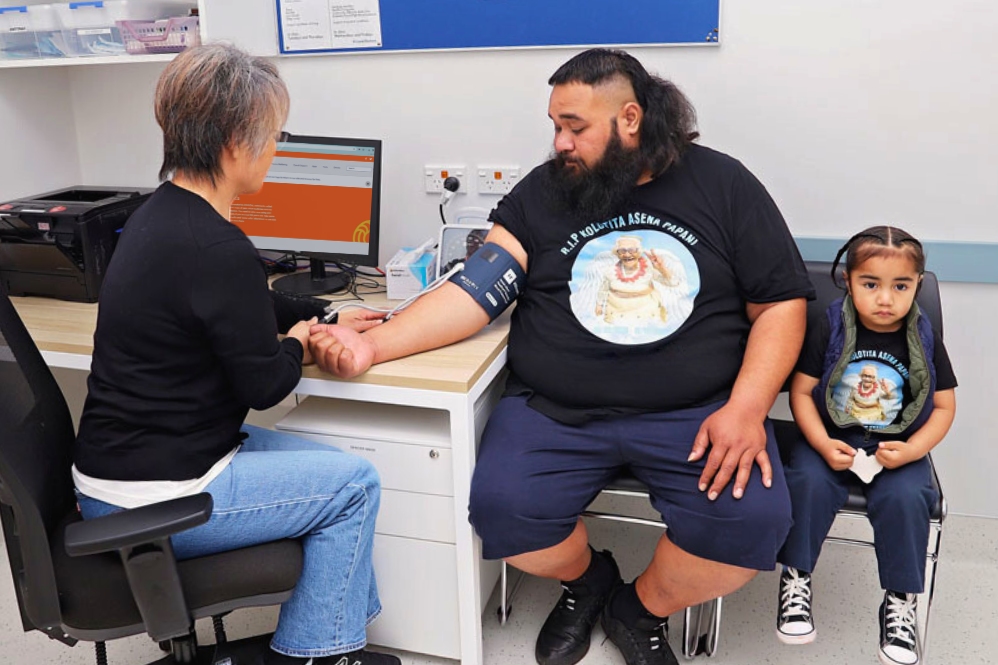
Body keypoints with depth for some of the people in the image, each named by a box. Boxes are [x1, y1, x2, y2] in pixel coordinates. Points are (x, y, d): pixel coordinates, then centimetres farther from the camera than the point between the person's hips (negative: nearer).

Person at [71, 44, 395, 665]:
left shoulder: (162, 213, 4)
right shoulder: (216, 251, -27)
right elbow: (264, 385, -16)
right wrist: (299, 345, 3)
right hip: (150, 499, -10)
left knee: (336, 467, 15)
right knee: (355, 484, 1)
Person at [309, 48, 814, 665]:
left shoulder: (723, 184, 3)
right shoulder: (542, 191, 5)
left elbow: (780, 305, 2)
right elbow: (475, 289, -3)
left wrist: (745, 409, -13)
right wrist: (373, 345, -17)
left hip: (694, 411, 0)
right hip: (557, 411, 1)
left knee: (753, 520, -24)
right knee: (500, 509, -22)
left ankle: (643, 610, 10)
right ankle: (585, 580, 16)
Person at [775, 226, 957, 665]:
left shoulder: (924, 341, -2)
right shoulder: (830, 332, -7)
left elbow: (944, 407, 3)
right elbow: (801, 391, -5)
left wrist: (910, 451, -13)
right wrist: (823, 445, -18)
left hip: (898, 448, 1)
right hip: (831, 439, 0)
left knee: (905, 497, -27)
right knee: (809, 481, -28)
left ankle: (900, 600, -6)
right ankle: (796, 578, -8)